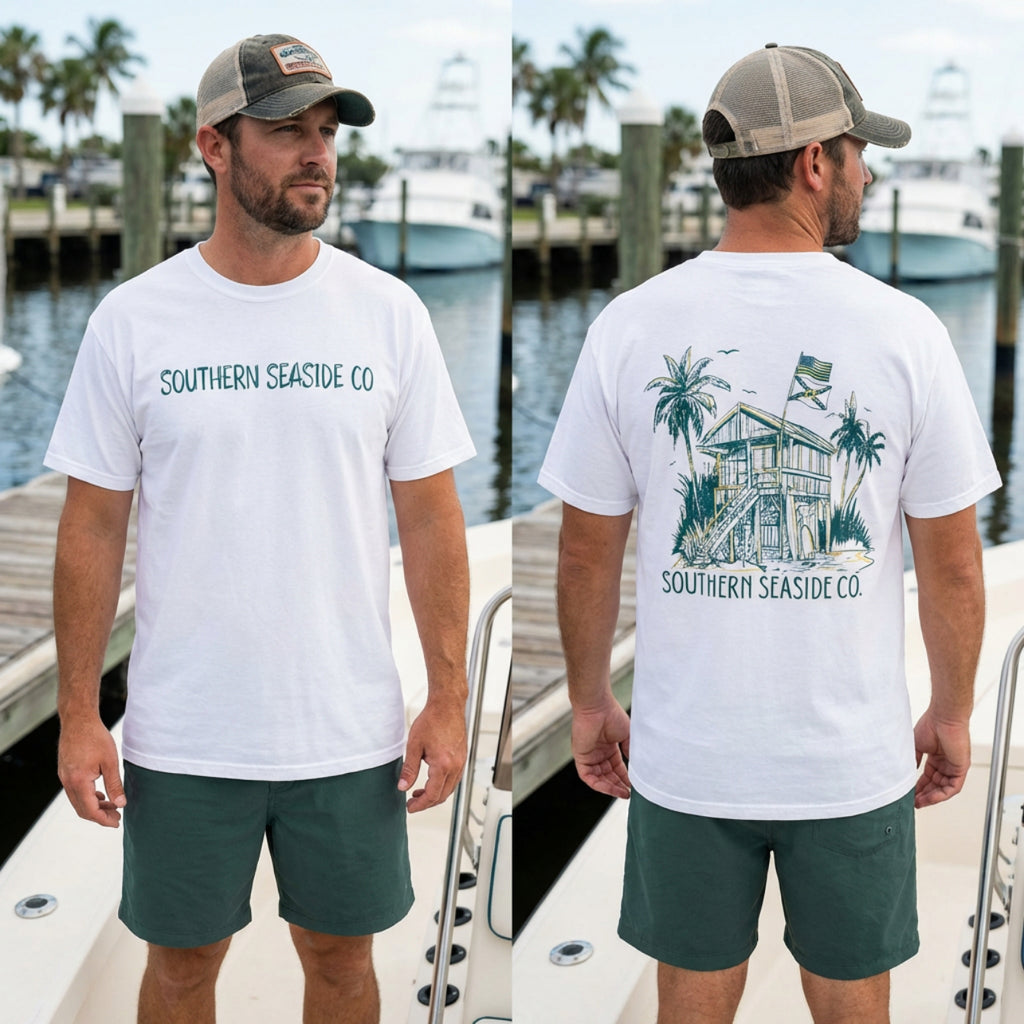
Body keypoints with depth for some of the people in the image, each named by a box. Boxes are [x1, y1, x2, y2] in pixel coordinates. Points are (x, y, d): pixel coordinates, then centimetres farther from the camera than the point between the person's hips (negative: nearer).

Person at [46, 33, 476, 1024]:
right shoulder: (132, 320, -5)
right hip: (182, 734, -1)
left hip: (351, 729, 1)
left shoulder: (387, 311, -2)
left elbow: (430, 514, 1)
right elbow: (93, 525, -1)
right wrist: (77, 715, -3)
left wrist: (448, 696, -2)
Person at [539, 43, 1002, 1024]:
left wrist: (589, 702, 13)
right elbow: (952, 560, -4)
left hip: (685, 753, 1)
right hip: (855, 758, -1)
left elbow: (586, 551, -2)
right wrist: (952, 712, 11)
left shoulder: (628, 326, -8)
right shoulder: (904, 329, -11)